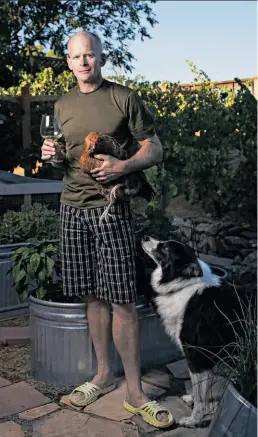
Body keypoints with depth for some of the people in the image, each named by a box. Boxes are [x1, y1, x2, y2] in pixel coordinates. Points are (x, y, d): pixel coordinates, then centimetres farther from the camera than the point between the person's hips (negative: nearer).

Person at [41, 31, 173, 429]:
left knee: (121, 301, -4)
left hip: (110, 207, -4)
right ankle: (103, 374, 26)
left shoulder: (125, 98, 1)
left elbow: (154, 150, 0)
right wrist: (53, 155, 1)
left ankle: (135, 392, 6)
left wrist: (122, 167, -17)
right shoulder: (62, 105, 14)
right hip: (73, 207, 4)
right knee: (93, 296, 9)